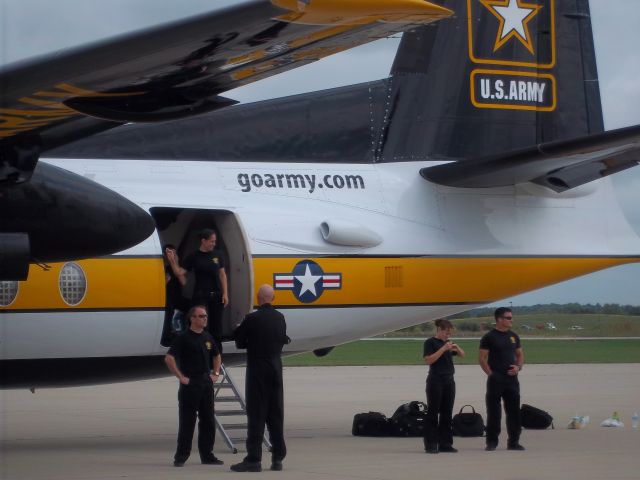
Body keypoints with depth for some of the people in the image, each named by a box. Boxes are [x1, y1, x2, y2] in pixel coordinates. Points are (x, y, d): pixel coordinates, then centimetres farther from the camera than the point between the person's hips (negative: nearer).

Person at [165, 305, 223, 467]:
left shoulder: (207, 337, 12)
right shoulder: (184, 338, -9)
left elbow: (216, 356, 29)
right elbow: (169, 358, -17)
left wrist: (215, 373, 16)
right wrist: (181, 377, -15)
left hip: (206, 383, 6)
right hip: (190, 384, -6)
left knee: (208, 421, 8)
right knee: (187, 422, -4)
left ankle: (207, 455, 15)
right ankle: (181, 456, 2)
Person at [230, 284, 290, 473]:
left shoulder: (252, 319, -14)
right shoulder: (280, 318, 3)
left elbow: (240, 343, -7)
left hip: (257, 370, -5)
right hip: (276, 368, 5)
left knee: (256, 415, -5)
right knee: (276, 414, 10)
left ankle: (254, 459, -8)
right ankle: (277, 458, 13)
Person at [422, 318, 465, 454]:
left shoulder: (447, 342, 14)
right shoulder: (430, 342, -6)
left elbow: (462, 355, 19)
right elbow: (428, 360, -17)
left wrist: (457, 348, -2)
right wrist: (443, 349, -21)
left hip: (449, 380, 7)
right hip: (435, 380, -7)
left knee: (447, 413, 6)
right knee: (433, 413, -4)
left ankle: (445, 443, 9)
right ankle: (430, 445, -3)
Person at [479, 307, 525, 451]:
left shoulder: (513, 336, 12)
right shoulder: (489, 337, -6)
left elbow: (520, 354, 19)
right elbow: (482, 358, -7)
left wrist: (518, 367, 0)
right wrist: (491, 374, -13)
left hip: (512, 379, 5)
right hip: (495, 380, -5)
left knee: (514, 411, 5)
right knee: (493, 412, -1)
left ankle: (513, 442, 13)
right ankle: (492, 441, 7)